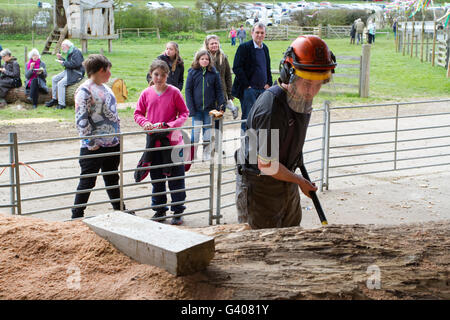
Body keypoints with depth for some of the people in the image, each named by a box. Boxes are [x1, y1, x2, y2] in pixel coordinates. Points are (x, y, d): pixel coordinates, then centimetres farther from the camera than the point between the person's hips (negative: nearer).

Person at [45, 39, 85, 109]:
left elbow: (75, 64, -25)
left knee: (61, 83, -25)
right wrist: (61, 58, 9)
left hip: (76, 73, -11)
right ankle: (54, 99, 11)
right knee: (54, 79, 9)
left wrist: (63, 63, -19)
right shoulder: (69, 52, 17)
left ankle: (61, 104, -22)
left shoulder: (75, 52, -15)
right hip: (68, 71, 11)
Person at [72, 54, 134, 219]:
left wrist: (118, 135, 15)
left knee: (112, 179, 19)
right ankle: (77, 215, 11)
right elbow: (81, 120, -18)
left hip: (112, 144, 8)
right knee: (87, 182, 0)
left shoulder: (105, 88, 14)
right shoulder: (84, 90, -13)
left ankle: (120, 209, 31)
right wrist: (90, 142, -18)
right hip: (94, 147, -8)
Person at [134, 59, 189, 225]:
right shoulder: (146, 93, 2)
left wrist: (170, 125, -16)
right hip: (153, 141, 3)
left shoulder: (174, 92, -5)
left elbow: (184, 113, -1)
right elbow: (138, 113, 9)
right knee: (156, 177, 13)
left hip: (172, 140, -3)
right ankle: (159, 209, 26)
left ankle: (178, 211, 13)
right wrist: (145, 123, -12)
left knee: (176, 177, 3)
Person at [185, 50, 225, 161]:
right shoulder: (192, 72, -1)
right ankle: (192, 156, 11)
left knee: (208, 133, 7)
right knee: (195, 132, 0)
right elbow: (188, 91, -1)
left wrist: (221, 106, -5)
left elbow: (219, 90, 5)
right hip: (197, 109, -1)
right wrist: (191, 108, -8)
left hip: (210, 109, 1)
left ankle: (207, 156, 17)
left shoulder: (214, 73, 1)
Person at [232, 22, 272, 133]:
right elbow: (237, 68, -12)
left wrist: (268, 83, 9)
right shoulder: (244, 47, -7)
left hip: (263, 89, 6)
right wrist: (247, 85, -13)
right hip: (248, 89, -6)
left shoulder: (265, 48, 13)